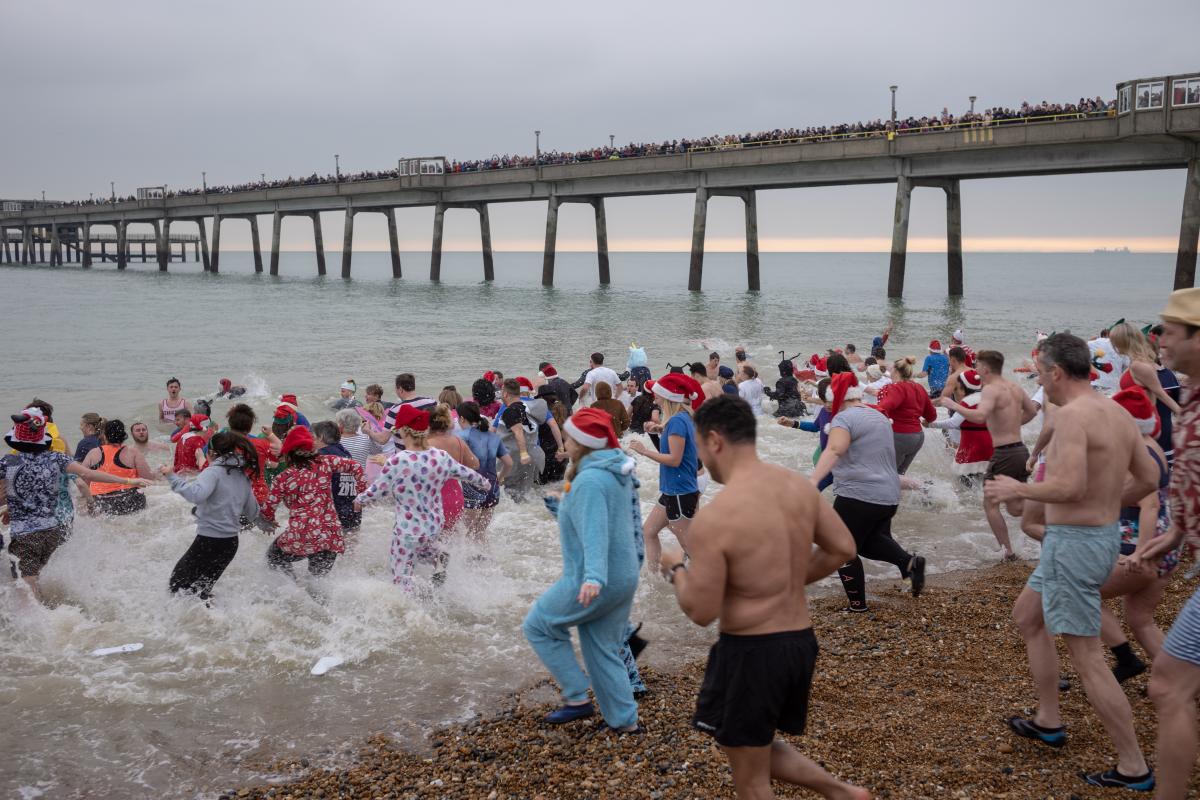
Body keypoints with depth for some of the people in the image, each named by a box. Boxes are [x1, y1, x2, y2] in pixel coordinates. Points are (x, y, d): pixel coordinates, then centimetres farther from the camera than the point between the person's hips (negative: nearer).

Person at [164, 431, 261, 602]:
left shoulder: (214, 471, -13)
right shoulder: (243, 476, 9)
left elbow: (196, 494, -32)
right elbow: (253, 513, 17)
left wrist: (173, 478, -22)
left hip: (209, 541, -8)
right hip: (231, 543, 8)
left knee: (177, 587, 3)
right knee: (201, 590, 24)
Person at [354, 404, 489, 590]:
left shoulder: (397, 461, -21)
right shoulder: (441, 456, -7)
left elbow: (377, 490, -10)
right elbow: (466, 474, 10)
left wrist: (359, 499, 12)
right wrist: (484, 483, 30)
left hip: (408, 532, -5)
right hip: (435, 527, 6)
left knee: (401, 582, 5)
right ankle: (438, 558, 16)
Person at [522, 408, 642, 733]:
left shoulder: (590, 480, -21)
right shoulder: (618, 472, 9)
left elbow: (594, 530, -33)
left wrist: (594, 578, -43)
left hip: (590, 582, -9)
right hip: (624, 578, 9)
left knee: (538, 626, 8)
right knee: (604, 649, 18)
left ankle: (577, 698, 8)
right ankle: (624, 718, 21)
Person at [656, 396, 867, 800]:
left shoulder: (714, 517, -22)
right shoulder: (798, 485, -1)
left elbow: (701, 612, -17)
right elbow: (843, 549, 9)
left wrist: (676, 568, 1)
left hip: (751, 652, -7)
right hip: (801, 641, 8)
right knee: (760, 748, 30)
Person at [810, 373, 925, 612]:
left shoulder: (845, 417, -12)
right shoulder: (879, 416, 16)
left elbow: (834, 450, -30)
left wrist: (813, 480, -42)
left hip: (858, 495, -9)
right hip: (889, 495, 9)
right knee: (868, 542, 23)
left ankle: (857, 605, 8)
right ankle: (909, 562, 1)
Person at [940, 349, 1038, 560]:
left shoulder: (991, 389, -14)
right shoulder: (1014, 387, 11)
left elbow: (980, 416, -31)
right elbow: (1032, 411, 26)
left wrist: (953, 405, -20)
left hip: (1004, 454, -8)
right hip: (1021, 450, 8)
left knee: (990, 504, 8)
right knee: (1016, 507, 18)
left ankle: (1008, 551, 7)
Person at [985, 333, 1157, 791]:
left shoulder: (1071, 414, -21)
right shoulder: (1118, 413, 7)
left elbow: (1070, 487, -30)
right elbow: (1149, 478, 13)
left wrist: (1018, 490, -14)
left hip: (1073, 543, -10)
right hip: (1104, 534, 10)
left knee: (1087, 659, -1)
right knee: (1026, 616, 25)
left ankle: (1134, 769, 7)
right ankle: (1048, 721, 34)